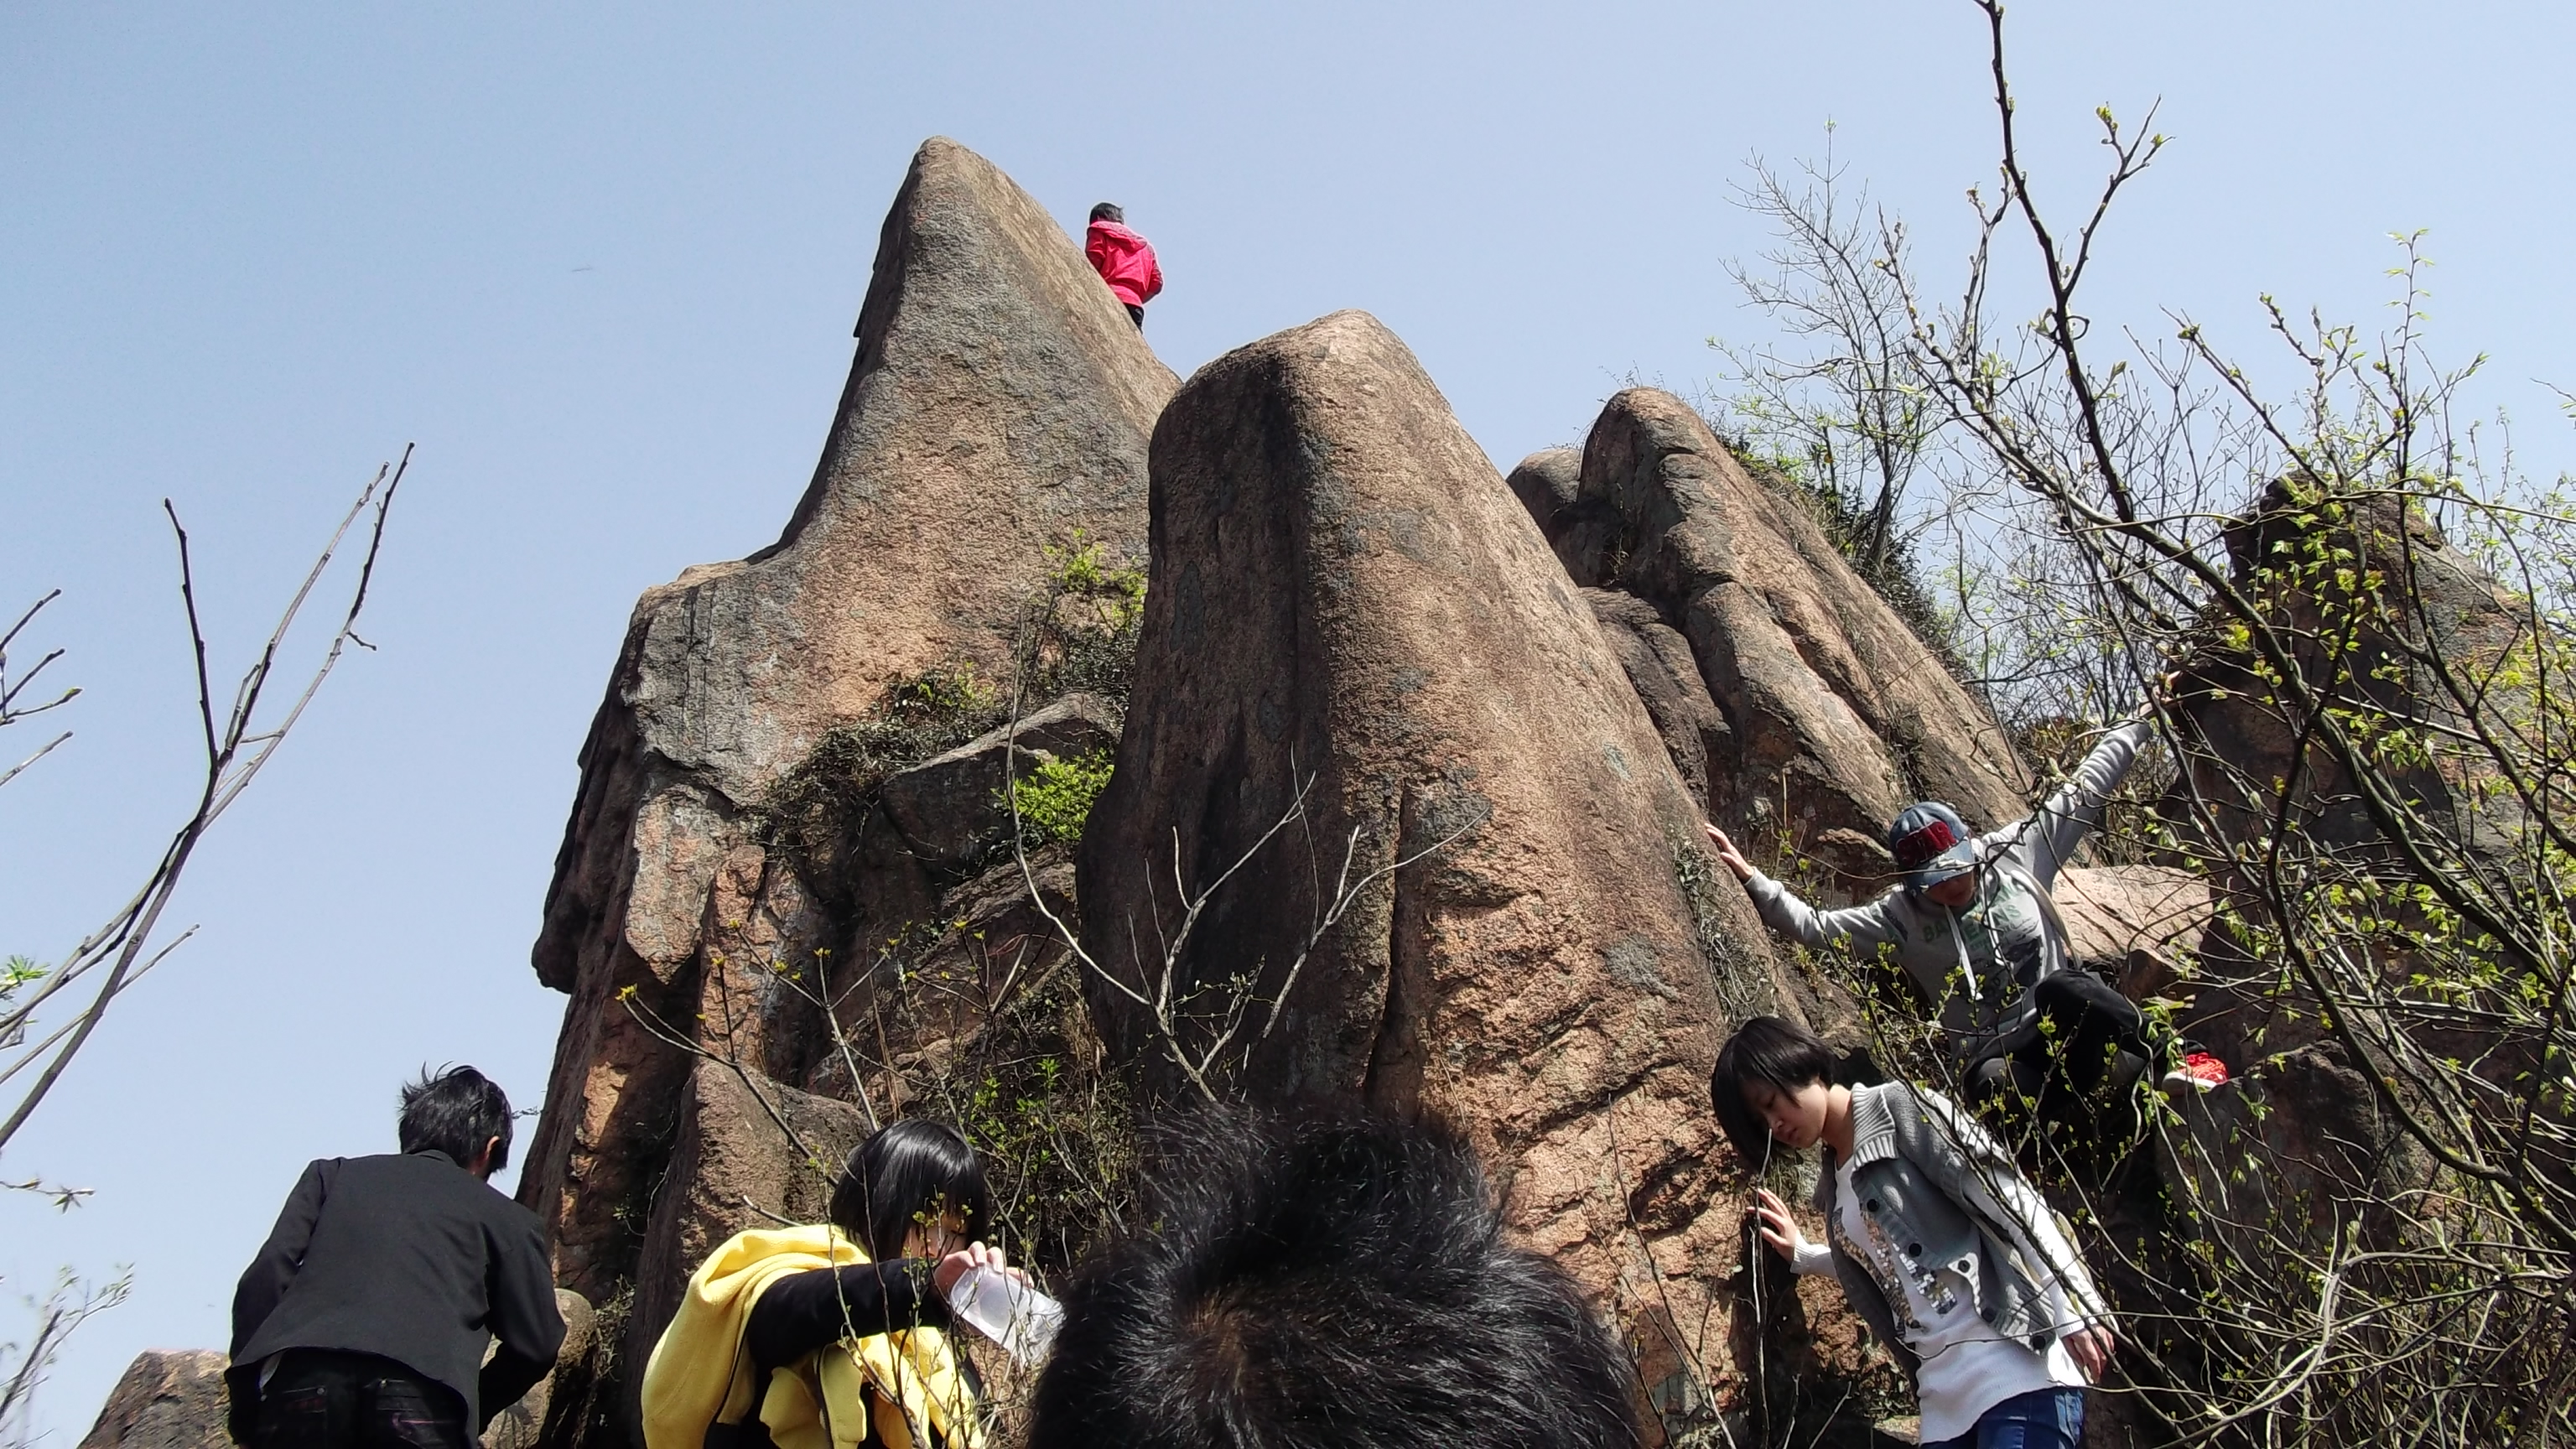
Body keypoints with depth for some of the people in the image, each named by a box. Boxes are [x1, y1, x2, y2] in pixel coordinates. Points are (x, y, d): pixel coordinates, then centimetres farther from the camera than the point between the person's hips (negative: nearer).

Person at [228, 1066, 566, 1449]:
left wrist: (248, 1410, 17)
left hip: (302, 1381, 2)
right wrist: (474, 1409, 34)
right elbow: (536, 1344, 17)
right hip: (419, 1392, -2)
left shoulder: (333, 1174, 27)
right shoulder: (503, 1216, 21)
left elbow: (266, 1277, 14)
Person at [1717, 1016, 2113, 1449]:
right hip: (1942, 1393, 7)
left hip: (2017, 1368, -7)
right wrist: (1801, 1254, 33)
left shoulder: (1901, 1110, -2)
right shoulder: (1833, 1187, 19)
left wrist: (2071, 1310, -16)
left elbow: (2007, 1198, -9)